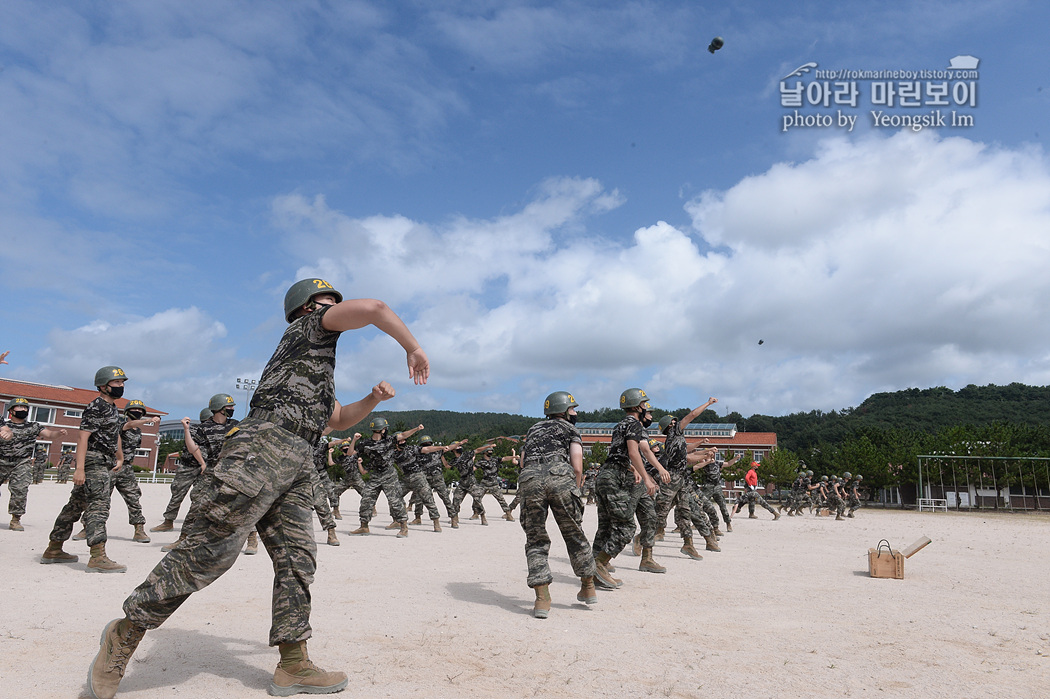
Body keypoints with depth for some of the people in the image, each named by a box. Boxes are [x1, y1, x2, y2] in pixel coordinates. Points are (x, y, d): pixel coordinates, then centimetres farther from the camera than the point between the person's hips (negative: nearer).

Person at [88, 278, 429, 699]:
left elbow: (337, 419, 40)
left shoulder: (317, 366, 34)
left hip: (295, 466, 10)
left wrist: (372, 400, 22)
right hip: (265, 444, -10)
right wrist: (414, 348, 3)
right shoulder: (310, 325, 10)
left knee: (297, 557, 2)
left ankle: (293, 665, 4)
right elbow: (373, 308, -5)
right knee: (213, 547, -12)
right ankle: (128, 630, 0)